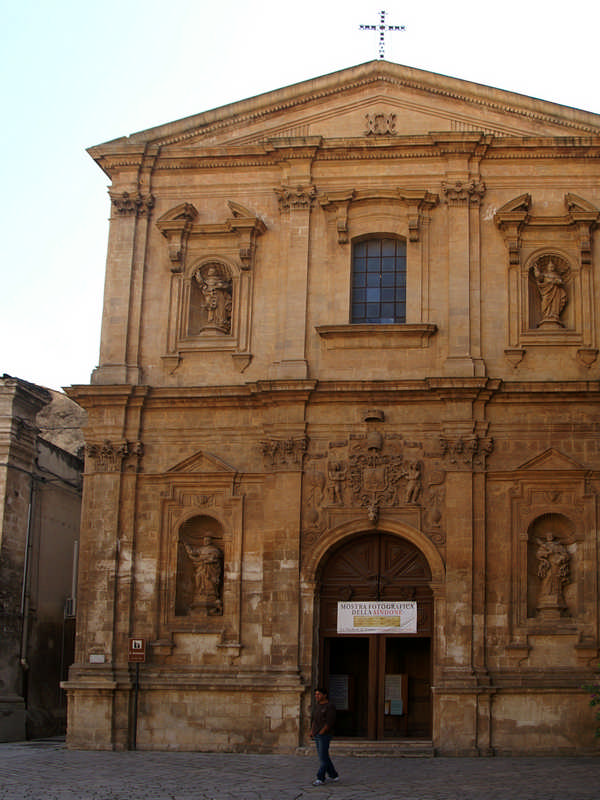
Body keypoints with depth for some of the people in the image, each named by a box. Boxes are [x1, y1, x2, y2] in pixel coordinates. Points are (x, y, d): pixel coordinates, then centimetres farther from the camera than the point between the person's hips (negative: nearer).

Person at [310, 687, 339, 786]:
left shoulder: (330, 706, -12)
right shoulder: (317, 706, 14)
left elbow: (329, 722, -17)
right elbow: (313, 720, 17)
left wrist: (321, 733, -17)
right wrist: (312, 732, 4)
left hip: (325, 735, -8)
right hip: (317, 735, 9)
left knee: (323, 757, -8)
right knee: (323, 757, 11)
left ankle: (320, 778, -5)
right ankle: (334, 776, 20)